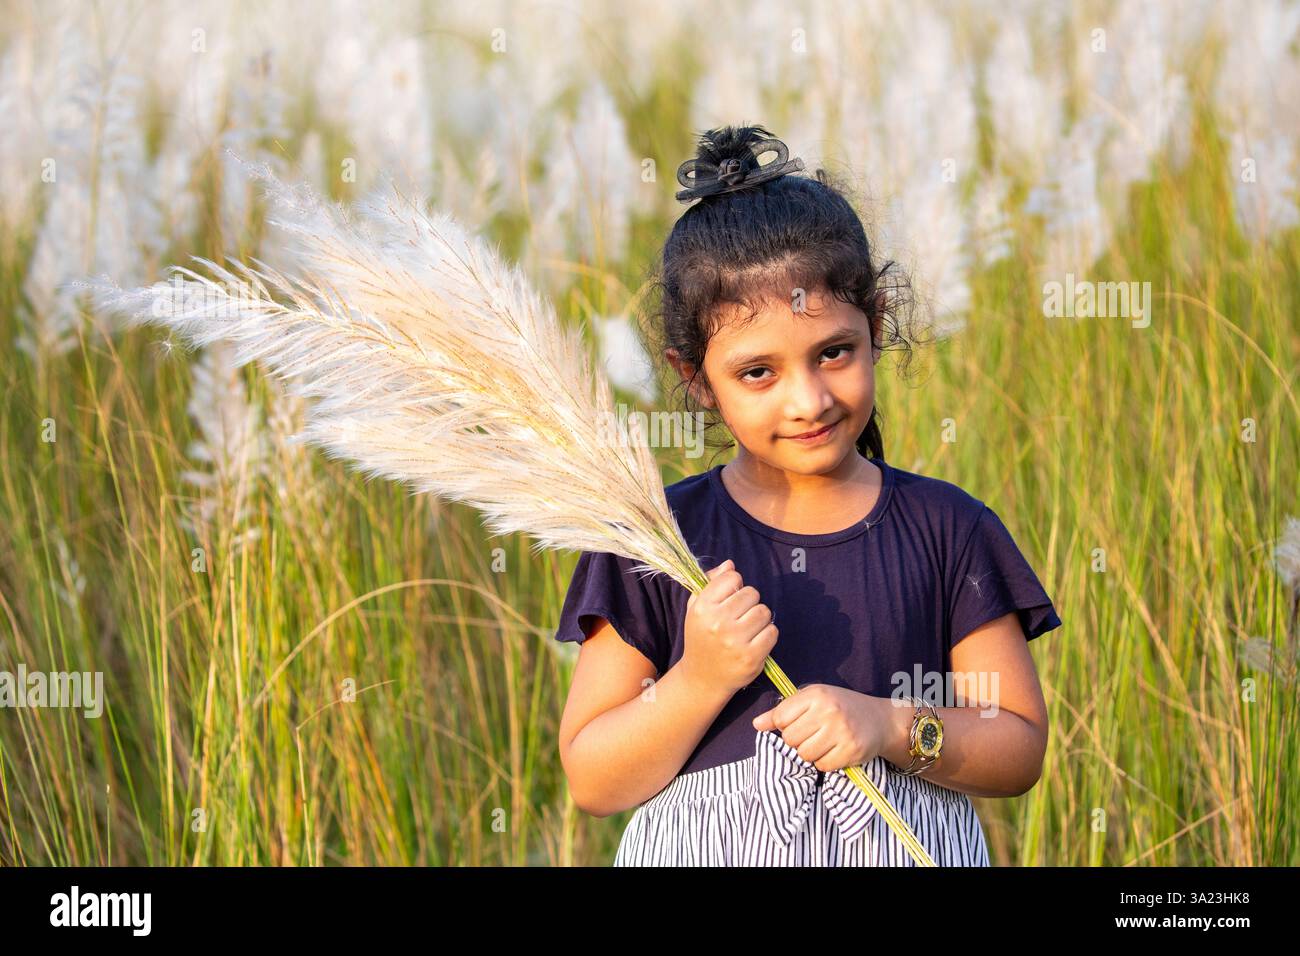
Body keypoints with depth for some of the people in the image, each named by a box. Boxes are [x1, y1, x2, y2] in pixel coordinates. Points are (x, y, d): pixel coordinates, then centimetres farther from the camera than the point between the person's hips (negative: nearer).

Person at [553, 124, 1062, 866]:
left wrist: (894, 727, -17)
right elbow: (593, 784, -7)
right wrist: (700, 680, -21)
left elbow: (1020, 753, -2)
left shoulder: (948, 529, -3)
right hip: (699, 851, -1)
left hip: (907, 850, 1)